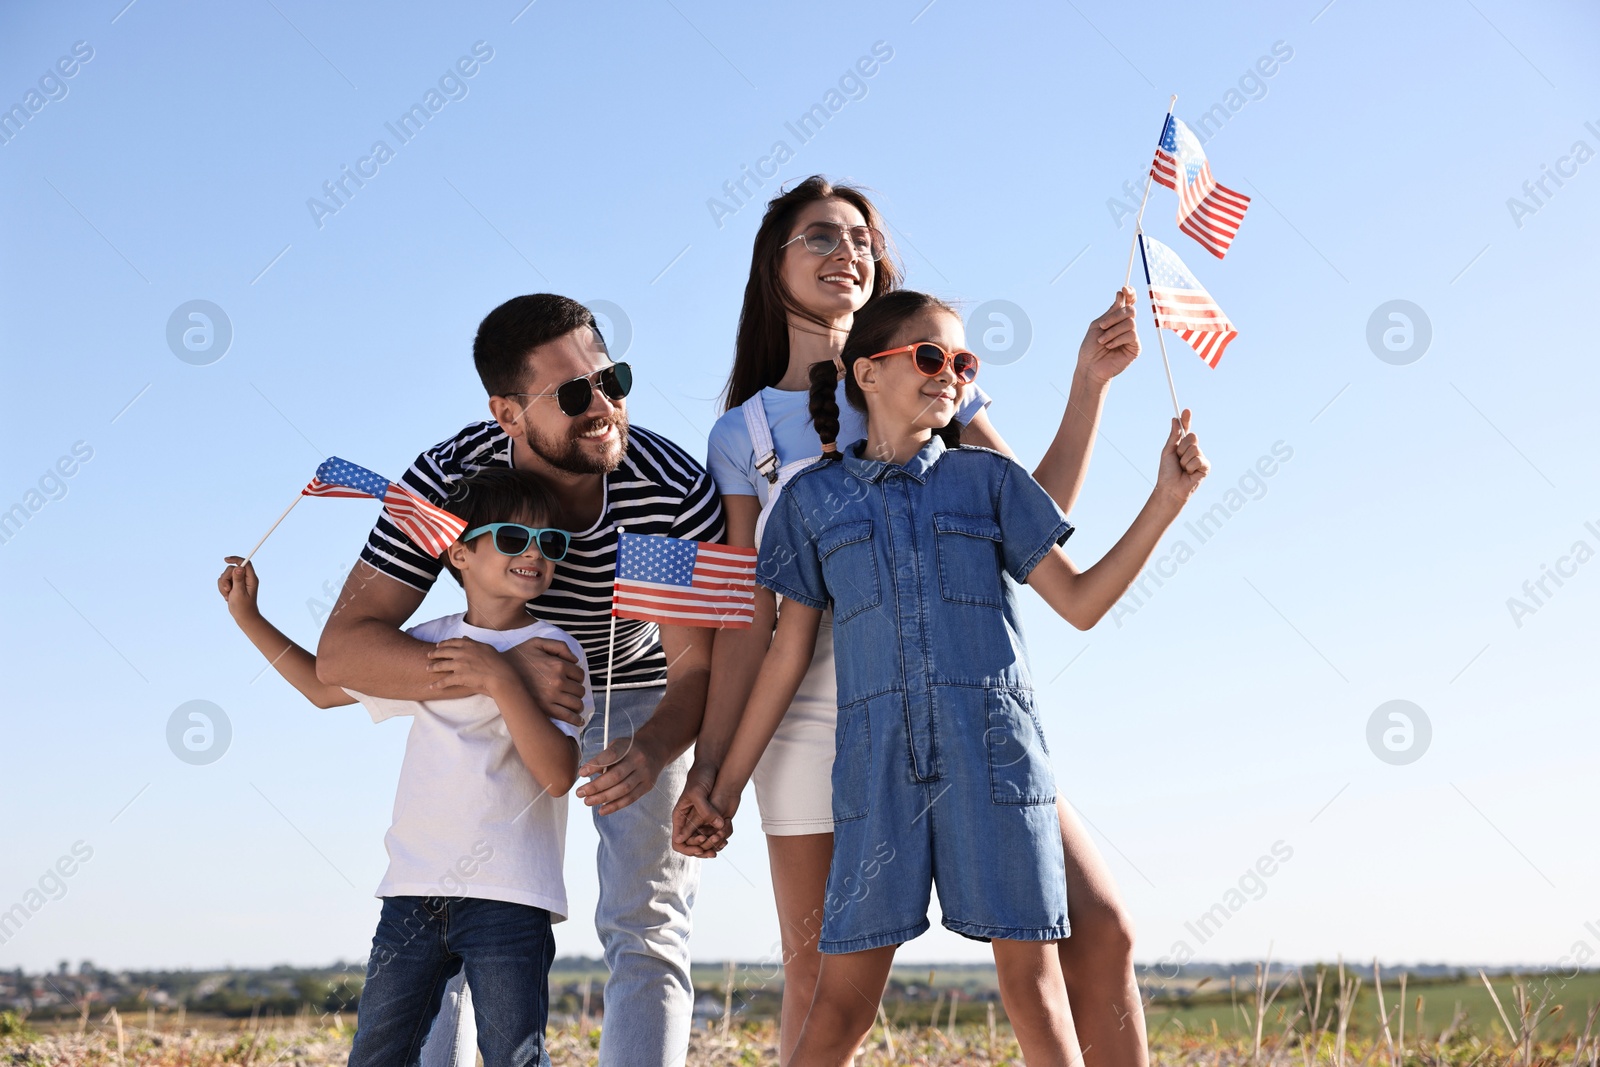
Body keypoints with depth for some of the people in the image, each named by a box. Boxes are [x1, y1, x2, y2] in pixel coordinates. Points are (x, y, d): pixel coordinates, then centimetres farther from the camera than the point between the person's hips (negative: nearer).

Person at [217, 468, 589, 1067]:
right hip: (413, 889, 5)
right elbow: (325, 686, 27)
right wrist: (247, 615, 23)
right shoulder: (424, 646, 13)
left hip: (508, 895, -4)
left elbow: (559, 774, -14)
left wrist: (501, 680, -21)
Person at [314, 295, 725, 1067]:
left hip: (645, 702, -2)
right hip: (504, 695, 2)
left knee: (645, 932, -8)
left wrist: (652, 749, -50)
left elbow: (701, 661, -27)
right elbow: (341, 650, -32)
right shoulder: (448, 480, -28)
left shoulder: (675, 491, -31)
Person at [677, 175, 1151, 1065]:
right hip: (822, 721, -1)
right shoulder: (744, 436, 9)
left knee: (1098, 926, -10)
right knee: (819, 991, 3)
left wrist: (1090, 383, -5)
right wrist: (711, 766, -1)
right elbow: (751, 618, 6)